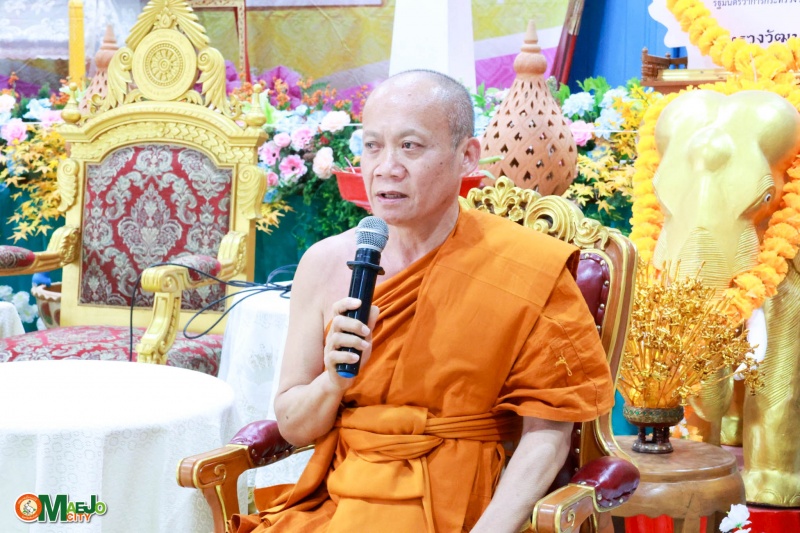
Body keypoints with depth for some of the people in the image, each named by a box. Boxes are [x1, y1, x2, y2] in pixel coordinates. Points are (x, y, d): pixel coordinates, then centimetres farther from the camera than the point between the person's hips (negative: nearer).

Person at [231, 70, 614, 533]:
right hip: (335, 496, 3)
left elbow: (545, 432, -6)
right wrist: (334, 379, -12)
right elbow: (293, 427, 8)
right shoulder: (326, 264, 2)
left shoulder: (525, 271, -7)